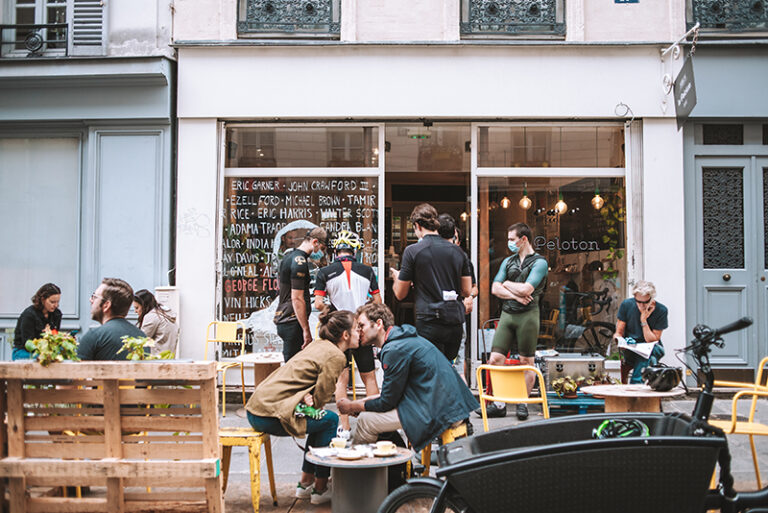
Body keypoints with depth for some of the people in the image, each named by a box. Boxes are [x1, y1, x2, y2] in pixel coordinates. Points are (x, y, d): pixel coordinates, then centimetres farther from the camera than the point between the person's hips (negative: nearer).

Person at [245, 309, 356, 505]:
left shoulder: (319, 344, 17)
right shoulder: (336, 356, -10)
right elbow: (320, 399, -10)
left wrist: (306, 397, -2)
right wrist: (309, 400, 10)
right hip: (270, 415, -9)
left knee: (321, 421, 21)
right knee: (330, 420, 1)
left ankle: (306, 483, 27)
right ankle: (320, 489, 9)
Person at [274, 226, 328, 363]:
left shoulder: (288, 256, 14)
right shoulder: (300, 262, -17)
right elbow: (297, 298, -21)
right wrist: (306, 330, -19)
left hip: (281, 319, 10)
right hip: (292, 322, -10)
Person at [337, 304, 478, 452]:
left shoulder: (395, 350, -15)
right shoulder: (404, 339, 15)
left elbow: (387, 402, -9)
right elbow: (391, 393, 22)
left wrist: (352, 406, 5)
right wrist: (360, 402, 18)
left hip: (439, 414, -10)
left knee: (365, 420, -5)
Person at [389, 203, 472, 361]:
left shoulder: (412, 251, -5)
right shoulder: (458, 252, 7)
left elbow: (400, 294, 0)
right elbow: (467, 291, 11)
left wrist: (396, 277, 22)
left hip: (429, 322, -5)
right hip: (455, 323, 5)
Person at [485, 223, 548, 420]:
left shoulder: (539, 262, -1)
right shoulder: (508, 261, 17)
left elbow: (526, 289, -14)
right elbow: (495, 288, 7)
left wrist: (507, 284, 3)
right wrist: (515, 295, -8)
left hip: (527, 315, -5)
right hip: (507, 314, 5)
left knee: (527, 361, 1)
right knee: (495, 359, -2)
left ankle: (523, 403, 13)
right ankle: (499, 404, 5)